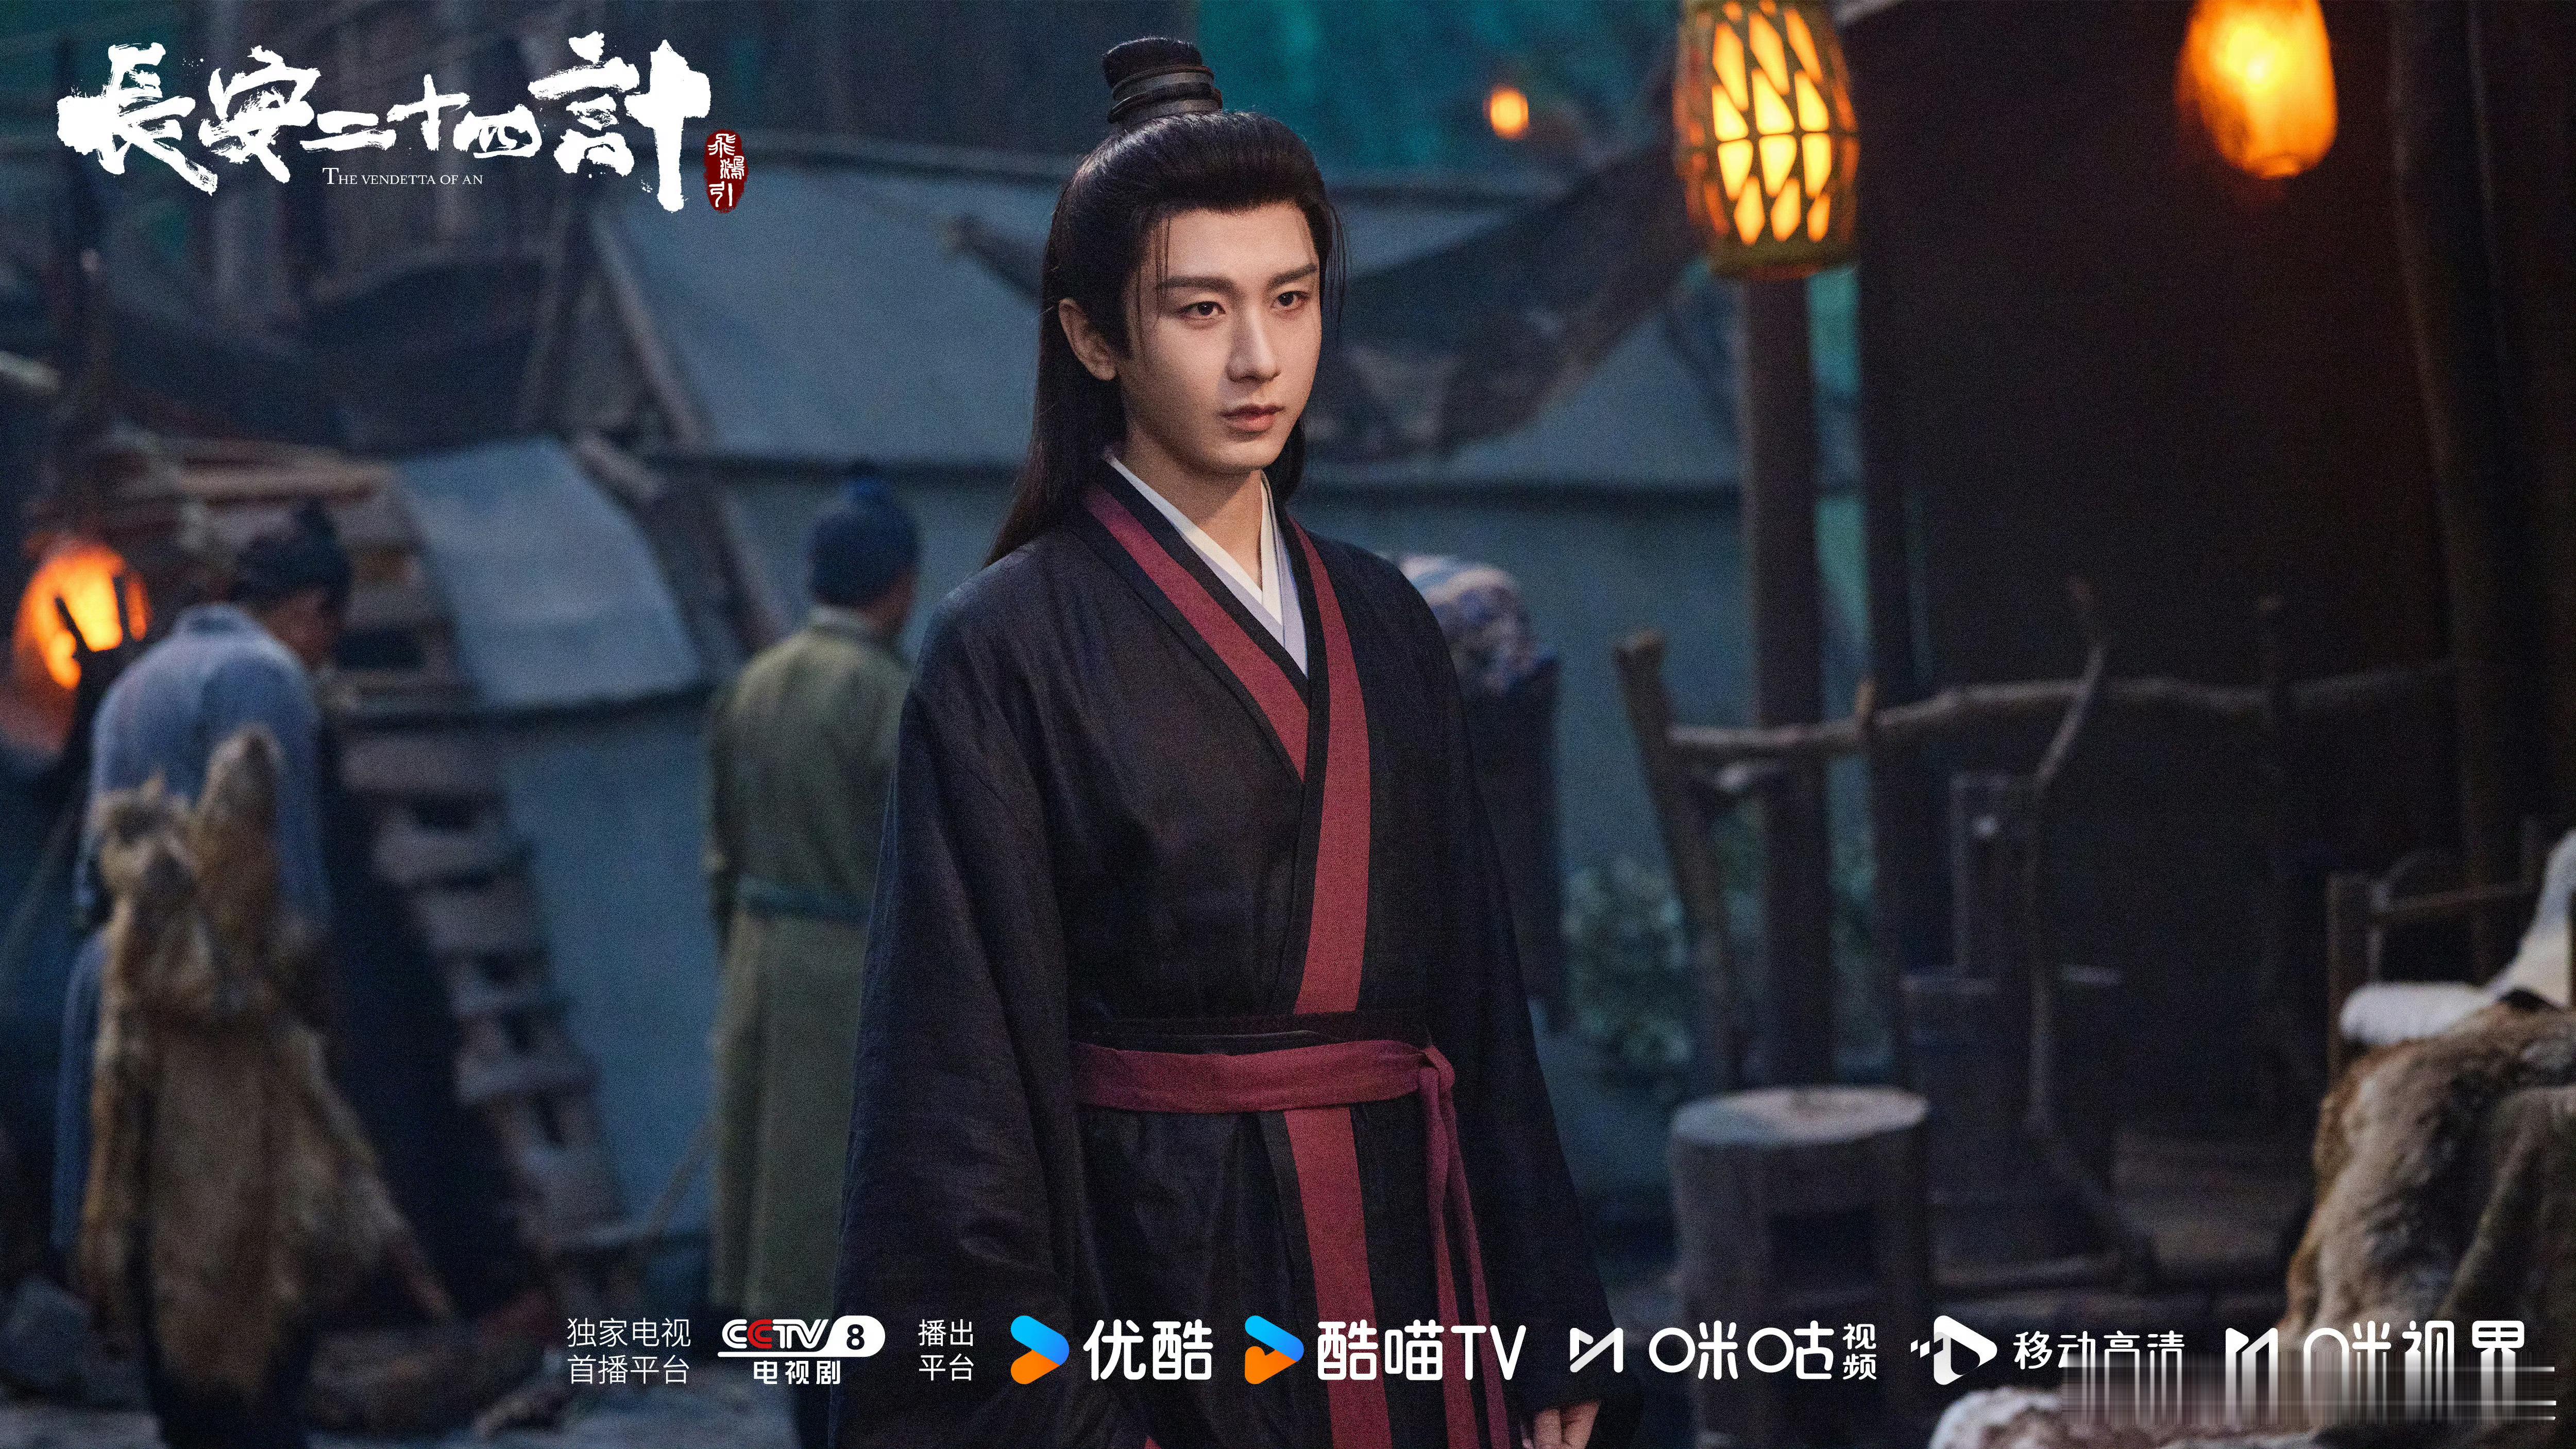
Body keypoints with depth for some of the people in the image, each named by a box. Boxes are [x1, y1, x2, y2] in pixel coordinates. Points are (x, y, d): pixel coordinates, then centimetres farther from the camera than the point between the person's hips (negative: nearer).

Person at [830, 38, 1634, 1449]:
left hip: (1416, 1276, 5)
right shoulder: (1011, 651, -7)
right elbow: (964, 1067, -10)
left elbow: (1474, 987, 9)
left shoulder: (1382, 625, 10)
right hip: (1167, 1291, -5)